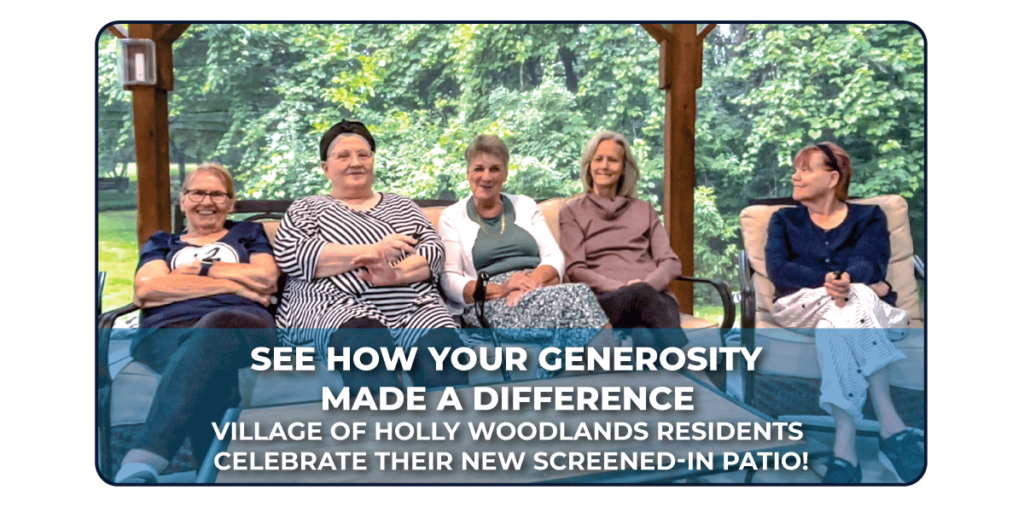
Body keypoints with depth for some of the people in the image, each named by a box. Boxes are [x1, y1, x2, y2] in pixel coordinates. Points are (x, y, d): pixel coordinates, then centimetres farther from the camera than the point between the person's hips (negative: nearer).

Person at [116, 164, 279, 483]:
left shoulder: (249, 233, 31)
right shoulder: (161, 242, 32)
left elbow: (267, 278, 9)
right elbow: (146, 290, 8)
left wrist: (200, 268, 9)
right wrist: (231, 284, 1)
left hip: (241, 325, -1)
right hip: (166, 332, 1)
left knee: (217, 326, -44)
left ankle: (139, 465, -58)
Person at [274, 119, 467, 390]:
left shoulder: (402, 206, 28)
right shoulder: (306, 209, 20)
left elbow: (435, 249, 13)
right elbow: (290, 256, 0)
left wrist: (397, 273, -11)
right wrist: (373, 251, -9)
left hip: (415, 308, 3)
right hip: (336, 306, -2)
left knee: (444, 346, -34)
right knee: (367, 340, -41)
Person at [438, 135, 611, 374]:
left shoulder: (526, 205, 21)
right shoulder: (452, 216, 13)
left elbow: (555, 258, 9)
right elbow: (449, 280, 1)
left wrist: (532, 281, -14)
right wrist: (499, 289, -16)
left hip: (541, 291, 4)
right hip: (491, 303, -3)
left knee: (579, 294, -35)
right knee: (575, 297, -34)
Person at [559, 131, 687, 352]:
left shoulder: (644, 211, 27)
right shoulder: (573, 212, 20)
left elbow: (671, 263, 16)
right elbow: (575, 270, 7)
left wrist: (648, 284, -9)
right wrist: (623, 288, -11)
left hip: (654, 295, 3)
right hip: (604, 299, -2)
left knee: (645, 337, -37)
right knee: (640, 294, -40)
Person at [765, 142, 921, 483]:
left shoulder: (869, 218, 19)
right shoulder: (784, 220, 22)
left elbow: (868, 263, -4)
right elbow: (778, 270, 0)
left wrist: (848, 281, -30)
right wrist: (831, 282, -17)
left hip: (869, 310, 0)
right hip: (802, 307, 0)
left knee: (842, 313, -38)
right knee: (855, 299, -36)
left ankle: (845, 446, -48)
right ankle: (889, 425, -45)